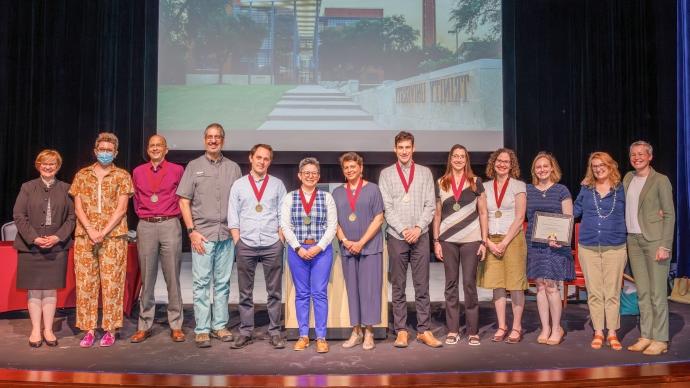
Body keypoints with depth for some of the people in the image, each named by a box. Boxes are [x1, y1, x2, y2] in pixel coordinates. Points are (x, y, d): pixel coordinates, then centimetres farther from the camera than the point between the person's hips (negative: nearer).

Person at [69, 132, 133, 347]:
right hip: (84, 236, 3)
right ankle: (89, 330, 10)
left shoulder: (122, 176, 4)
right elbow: (78, 208, 5)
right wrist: (91, 231, -9)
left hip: (113, 237, -2)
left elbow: (121, 209, -3)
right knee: (85, 283, 2)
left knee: (112, 283, -2)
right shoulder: (82, 175, 11)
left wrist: (103, 232, -13)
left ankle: (110, 330, 7)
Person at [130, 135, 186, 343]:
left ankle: (176, 326, 7)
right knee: (146, 279, 5)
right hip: (145, 226, 2)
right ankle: (144, 326, 12)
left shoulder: (177, 170, 4)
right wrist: (143, 215, 16)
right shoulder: (138, 172, 12)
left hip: (170, 225, -2)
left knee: (172, 277, 0)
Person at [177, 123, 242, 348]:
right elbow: (184, 201, 2)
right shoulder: (194, 166, 6)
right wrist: (192, 231, -6)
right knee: (201, 283, -1)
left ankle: (219, 326, 18)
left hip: (227, 235, 2)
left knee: (223, 283, 8)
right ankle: (201, 330, 6)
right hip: (202, 234, -2)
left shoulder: (233, 168, 11)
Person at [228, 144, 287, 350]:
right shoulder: (238, 185, 8)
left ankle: (275, 332, 12)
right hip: (246, 245, 0)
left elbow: (283, 216, 6)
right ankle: (245, 333, 15)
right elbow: (233, 217, 6)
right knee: (245, 293, 6)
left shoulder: (277, 184, 8)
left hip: (272, 245, 0)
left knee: (274, 292, 5)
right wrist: (237, 242, -2)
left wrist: (280, 240, -2)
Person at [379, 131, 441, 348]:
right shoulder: (386, 174, 5)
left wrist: (418, 228, -10)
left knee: (422, 286, 3)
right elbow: (387, 208, -1)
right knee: (398, 288, 4)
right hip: (396, 236, -1)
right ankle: (401, 331, 11)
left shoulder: (425, 173, 8)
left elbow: (430, 205, 3)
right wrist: (403, 230, -10)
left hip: (420, 236, 1)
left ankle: (424, 331, 11)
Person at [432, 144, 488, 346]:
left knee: (469, 284, 0)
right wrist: (436, 241, 3)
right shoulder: (441, 183, 8)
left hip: (471, 240, -1)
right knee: (451, 285, 6)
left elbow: (483, 213, 5)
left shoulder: (476, 182, 4)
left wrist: (484, 241, -1)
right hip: (448, 240, 2)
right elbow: (437, 214, 10)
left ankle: (473, 331, 10)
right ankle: (452, 330, 14)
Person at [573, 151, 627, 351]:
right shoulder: (586, 189, 8)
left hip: (615, 247, -1)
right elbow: (575, 212, 16)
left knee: (612, 292, 3)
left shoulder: (620, 189, 4)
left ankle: (612, 333, 14)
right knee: (594, 292, 6)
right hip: (588, 247, 1)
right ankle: (598, 332, 15)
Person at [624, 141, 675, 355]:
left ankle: (660, 340, 6)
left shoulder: (660, 181, -4)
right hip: (633, 240, 5)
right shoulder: (628, 178, 12)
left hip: (654, 240, -5)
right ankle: (646, 336, 17)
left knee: (657, 292, -2)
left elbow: (670, 215, -5)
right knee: (642, 292, 9)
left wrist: (665, 246, -12)